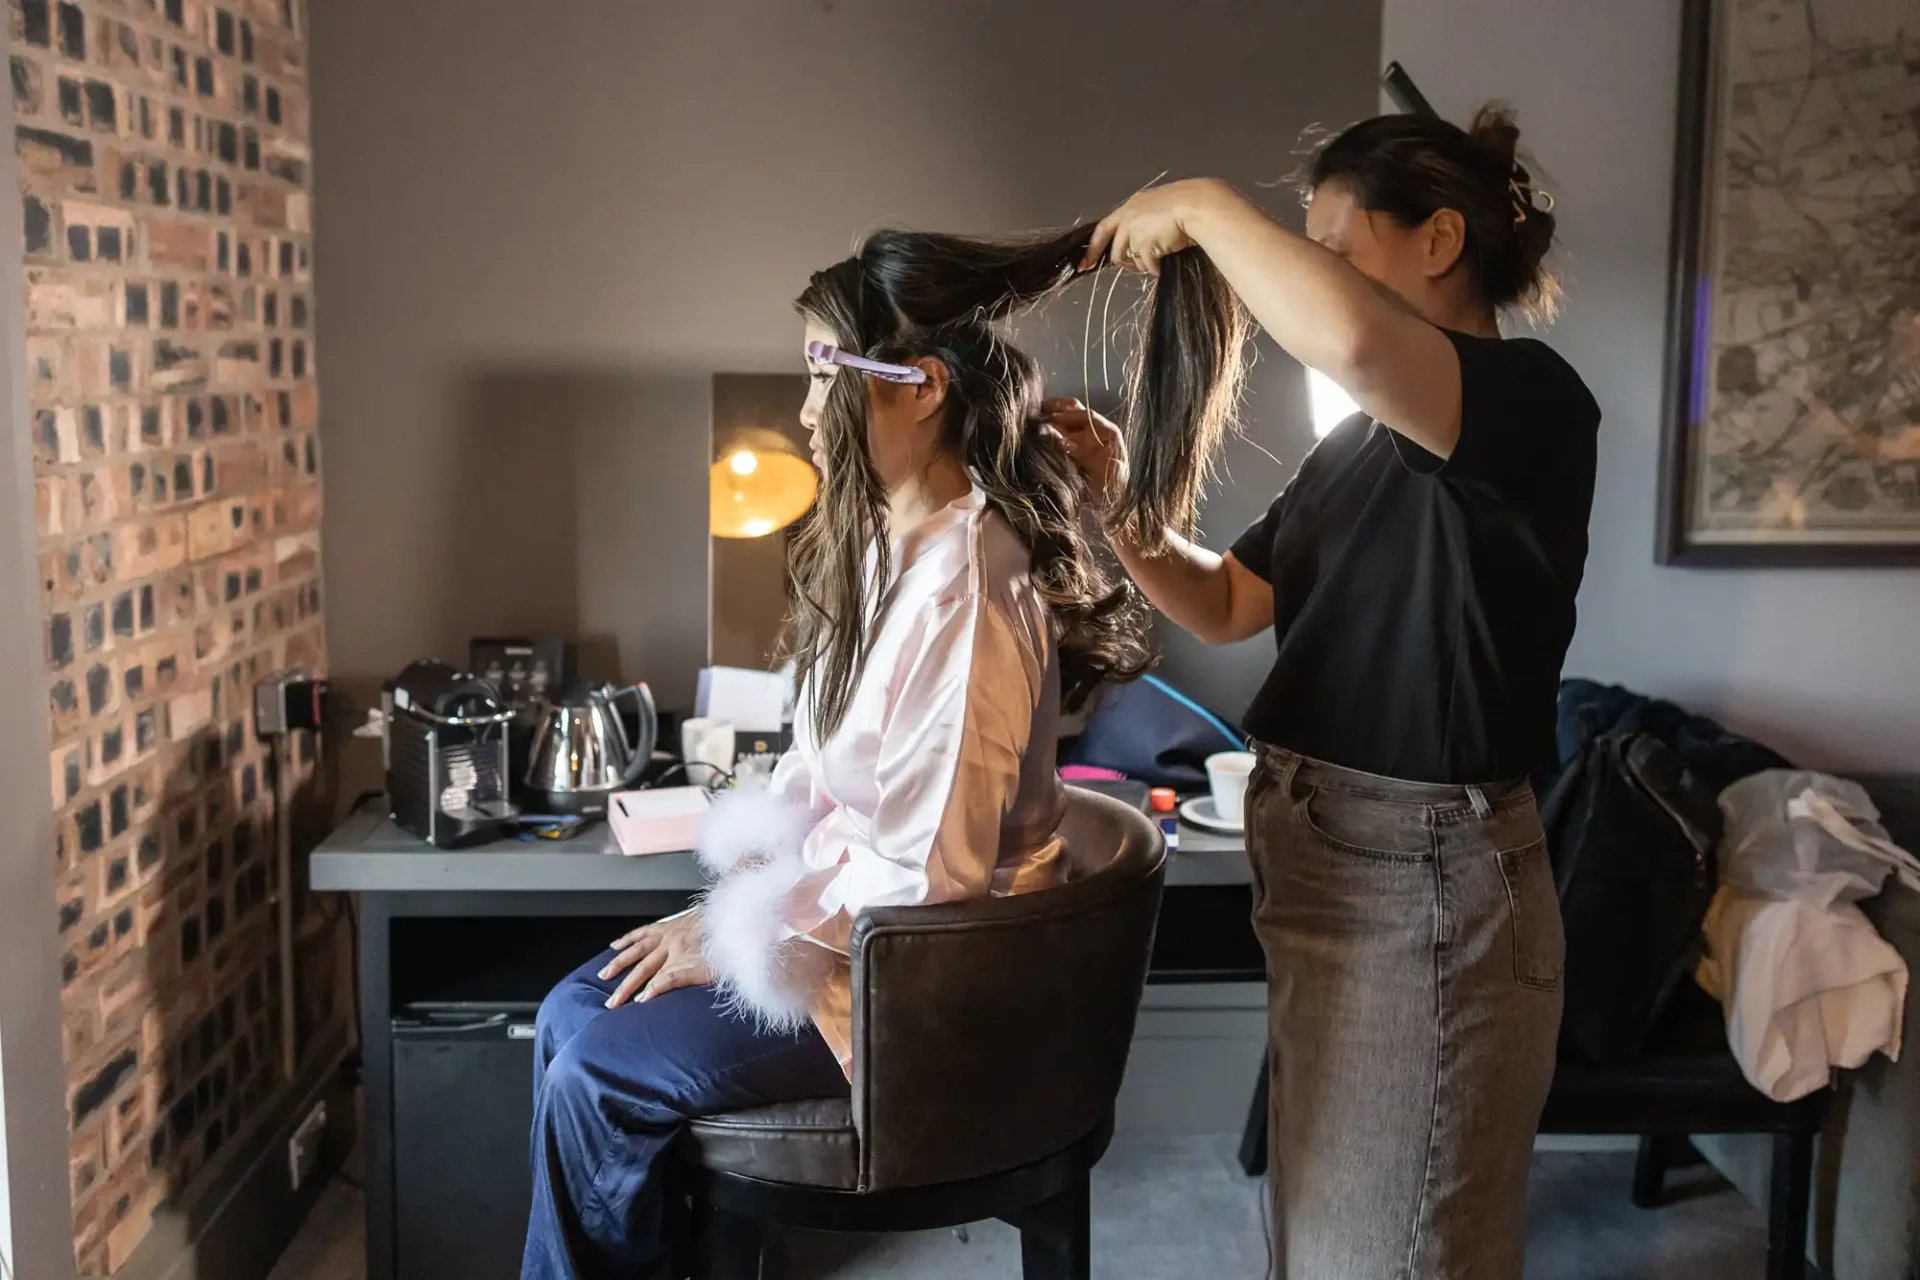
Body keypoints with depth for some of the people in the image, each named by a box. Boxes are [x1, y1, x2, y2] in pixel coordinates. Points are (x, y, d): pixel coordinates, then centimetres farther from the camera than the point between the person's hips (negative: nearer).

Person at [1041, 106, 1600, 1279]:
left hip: (1426, 886, -9)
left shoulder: (1533, 398, -16)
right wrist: (1123, 500, 1)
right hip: (1323, 865, 9)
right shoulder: (1361, 442, 11)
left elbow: (1354, 340, -37)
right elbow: (1226, 606, 16)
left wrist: (1205, 208, -22)